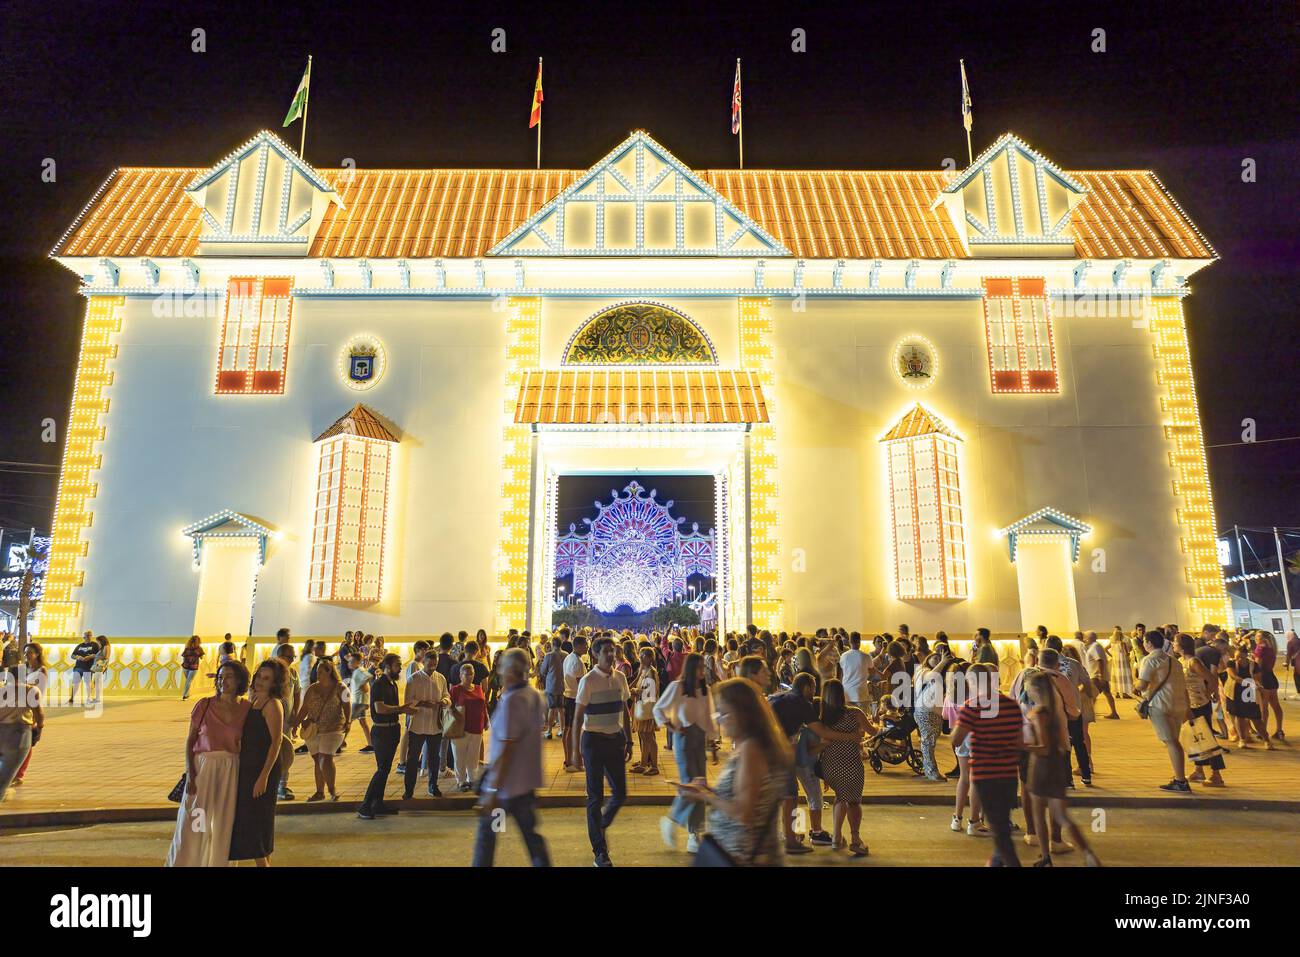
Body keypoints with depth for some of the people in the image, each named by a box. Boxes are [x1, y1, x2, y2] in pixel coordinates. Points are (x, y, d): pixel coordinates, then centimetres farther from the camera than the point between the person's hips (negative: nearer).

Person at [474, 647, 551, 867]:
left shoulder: (510, 701, -22)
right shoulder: (536, 696, 2)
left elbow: (506, 749, -23)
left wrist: (492, 791, -20)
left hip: (506, 783, -7)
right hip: (528, 779, 7)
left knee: (487, 831, 13)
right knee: (530, 832, 13)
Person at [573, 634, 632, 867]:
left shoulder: (620, 678, 3)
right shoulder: (588, 681, -12)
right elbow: (577, 718, -8)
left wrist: (629, 741, 12)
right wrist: (577, 751, -10)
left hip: (616, 739, 5)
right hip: (594, 740, -5)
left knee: (620, 793, 8)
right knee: (595, 796, 4)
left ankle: (600, 826, 37)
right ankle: (599, 852, 18)